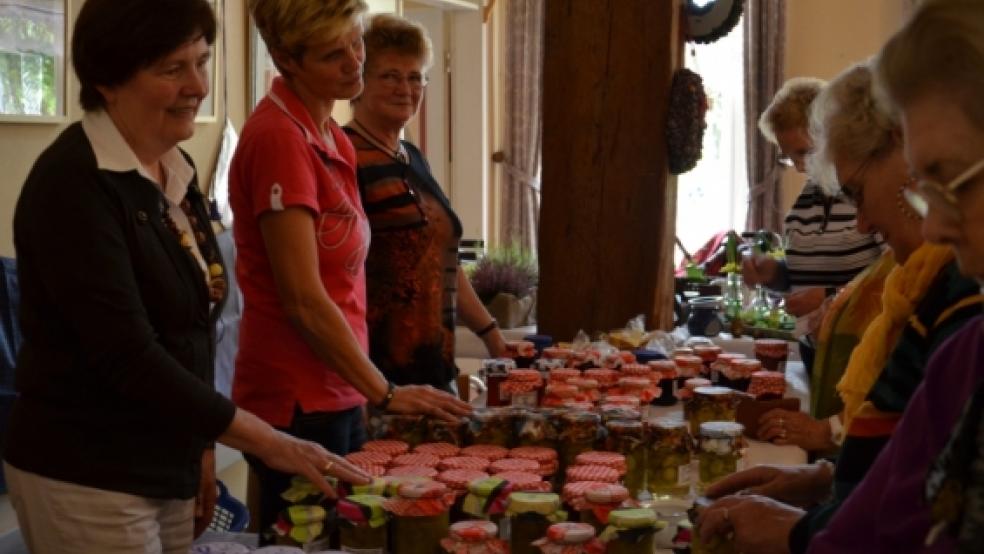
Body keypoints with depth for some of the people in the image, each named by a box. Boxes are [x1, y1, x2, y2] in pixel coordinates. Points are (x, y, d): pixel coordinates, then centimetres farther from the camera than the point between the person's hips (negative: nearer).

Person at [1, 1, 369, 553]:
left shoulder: (176, 171, 7)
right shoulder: (72, 181, -18)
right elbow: (126, 354, -24)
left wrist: (202, 446, 13)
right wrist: (269, 443, -24)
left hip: (167, 465, 7)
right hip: (85, 479, -7)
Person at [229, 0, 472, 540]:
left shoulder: (332, 139, 10)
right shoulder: (278, 137, -17)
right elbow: (303, 301, -19)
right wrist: (385, 392, -12)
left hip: (338, 394, 8)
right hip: (297, 402, -8)